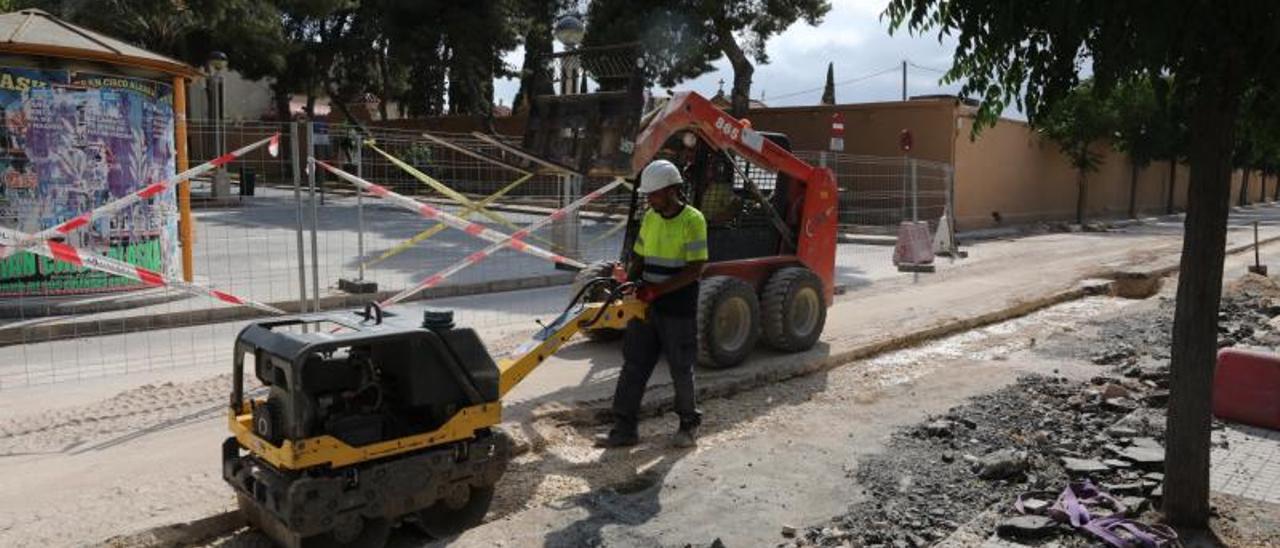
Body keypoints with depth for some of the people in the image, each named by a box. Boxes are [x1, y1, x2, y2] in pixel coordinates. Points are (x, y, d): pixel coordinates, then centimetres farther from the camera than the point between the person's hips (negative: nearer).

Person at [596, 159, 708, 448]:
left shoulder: (693, 220, -12)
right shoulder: (650, 217, 8)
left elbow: (695, 270, -18)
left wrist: (657, 289, -22)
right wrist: (630, 283, 0)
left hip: (679, 311, -6)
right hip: (647, 307, 6)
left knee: (681, 370, 8)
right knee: (633, 367, 6)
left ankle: (689, 425, 28)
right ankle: (625, 429, 13)